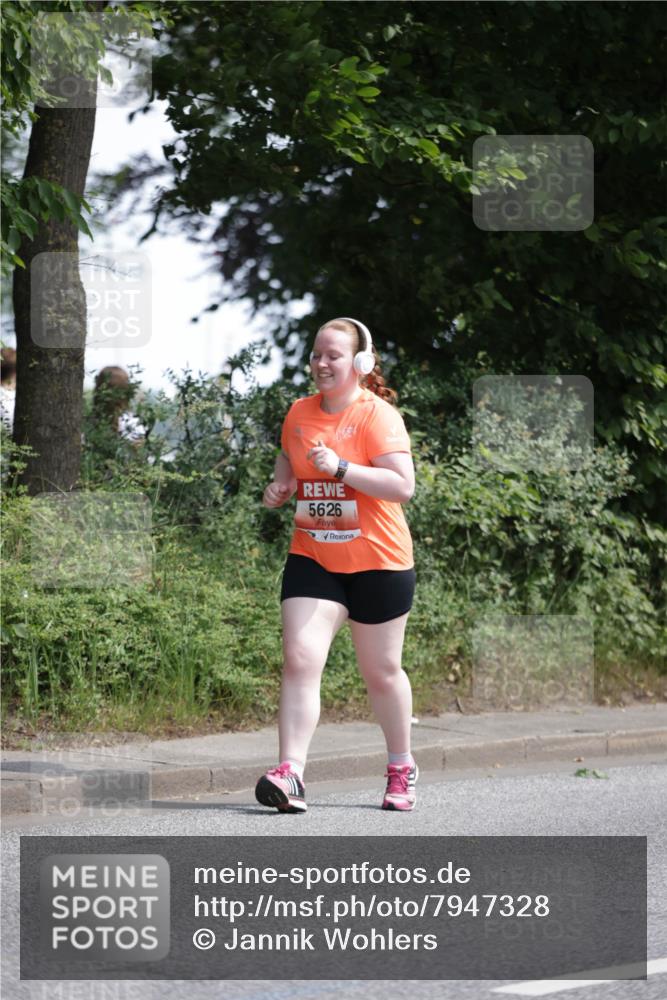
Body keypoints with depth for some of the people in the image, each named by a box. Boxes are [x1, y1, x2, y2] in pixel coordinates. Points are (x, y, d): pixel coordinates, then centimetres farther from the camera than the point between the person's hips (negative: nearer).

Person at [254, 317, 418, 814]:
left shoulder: (377, 415, -11)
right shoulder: (300, 413, 7)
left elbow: (403, 484, -21)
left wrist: (342, 468, -28)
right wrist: (279, 488, 5)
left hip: (377, 562, -4)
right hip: (313, 558, 4)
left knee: (382, 671, 9)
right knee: (300, 659, -13)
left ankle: (402, 768, 30)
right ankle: (290, 773, -19)